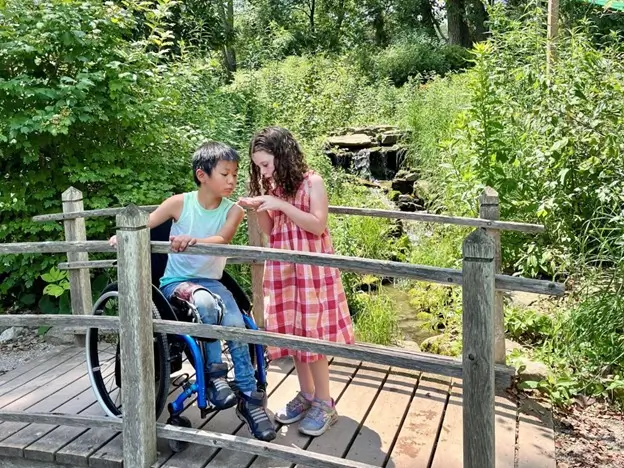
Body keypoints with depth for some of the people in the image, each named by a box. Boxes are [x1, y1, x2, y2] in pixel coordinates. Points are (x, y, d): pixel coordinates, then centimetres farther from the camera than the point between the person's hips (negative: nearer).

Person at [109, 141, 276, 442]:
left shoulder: (233, 210, -2)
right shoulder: (180, 203, -4)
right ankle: (213, 373, -18)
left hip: (211, 280, 2)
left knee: (236, 326, -24)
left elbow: (222, 240, -21)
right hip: (176, 281, -2)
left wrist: (192, 240, -41)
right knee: (207, 303, -36)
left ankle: (250, 398, -11)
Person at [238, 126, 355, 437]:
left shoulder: (312, 182, -9)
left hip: (311, 269, -6)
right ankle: (306, 395, 25)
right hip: (283, 269, 6)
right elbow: (269, 231, 12)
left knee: (311, 334, -4)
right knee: (293, 332, 10)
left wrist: (282, 205, -21)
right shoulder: (271, 188, 9)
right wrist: (260, 210, -7)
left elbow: (318, 226, -16)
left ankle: (324, 403, 9)